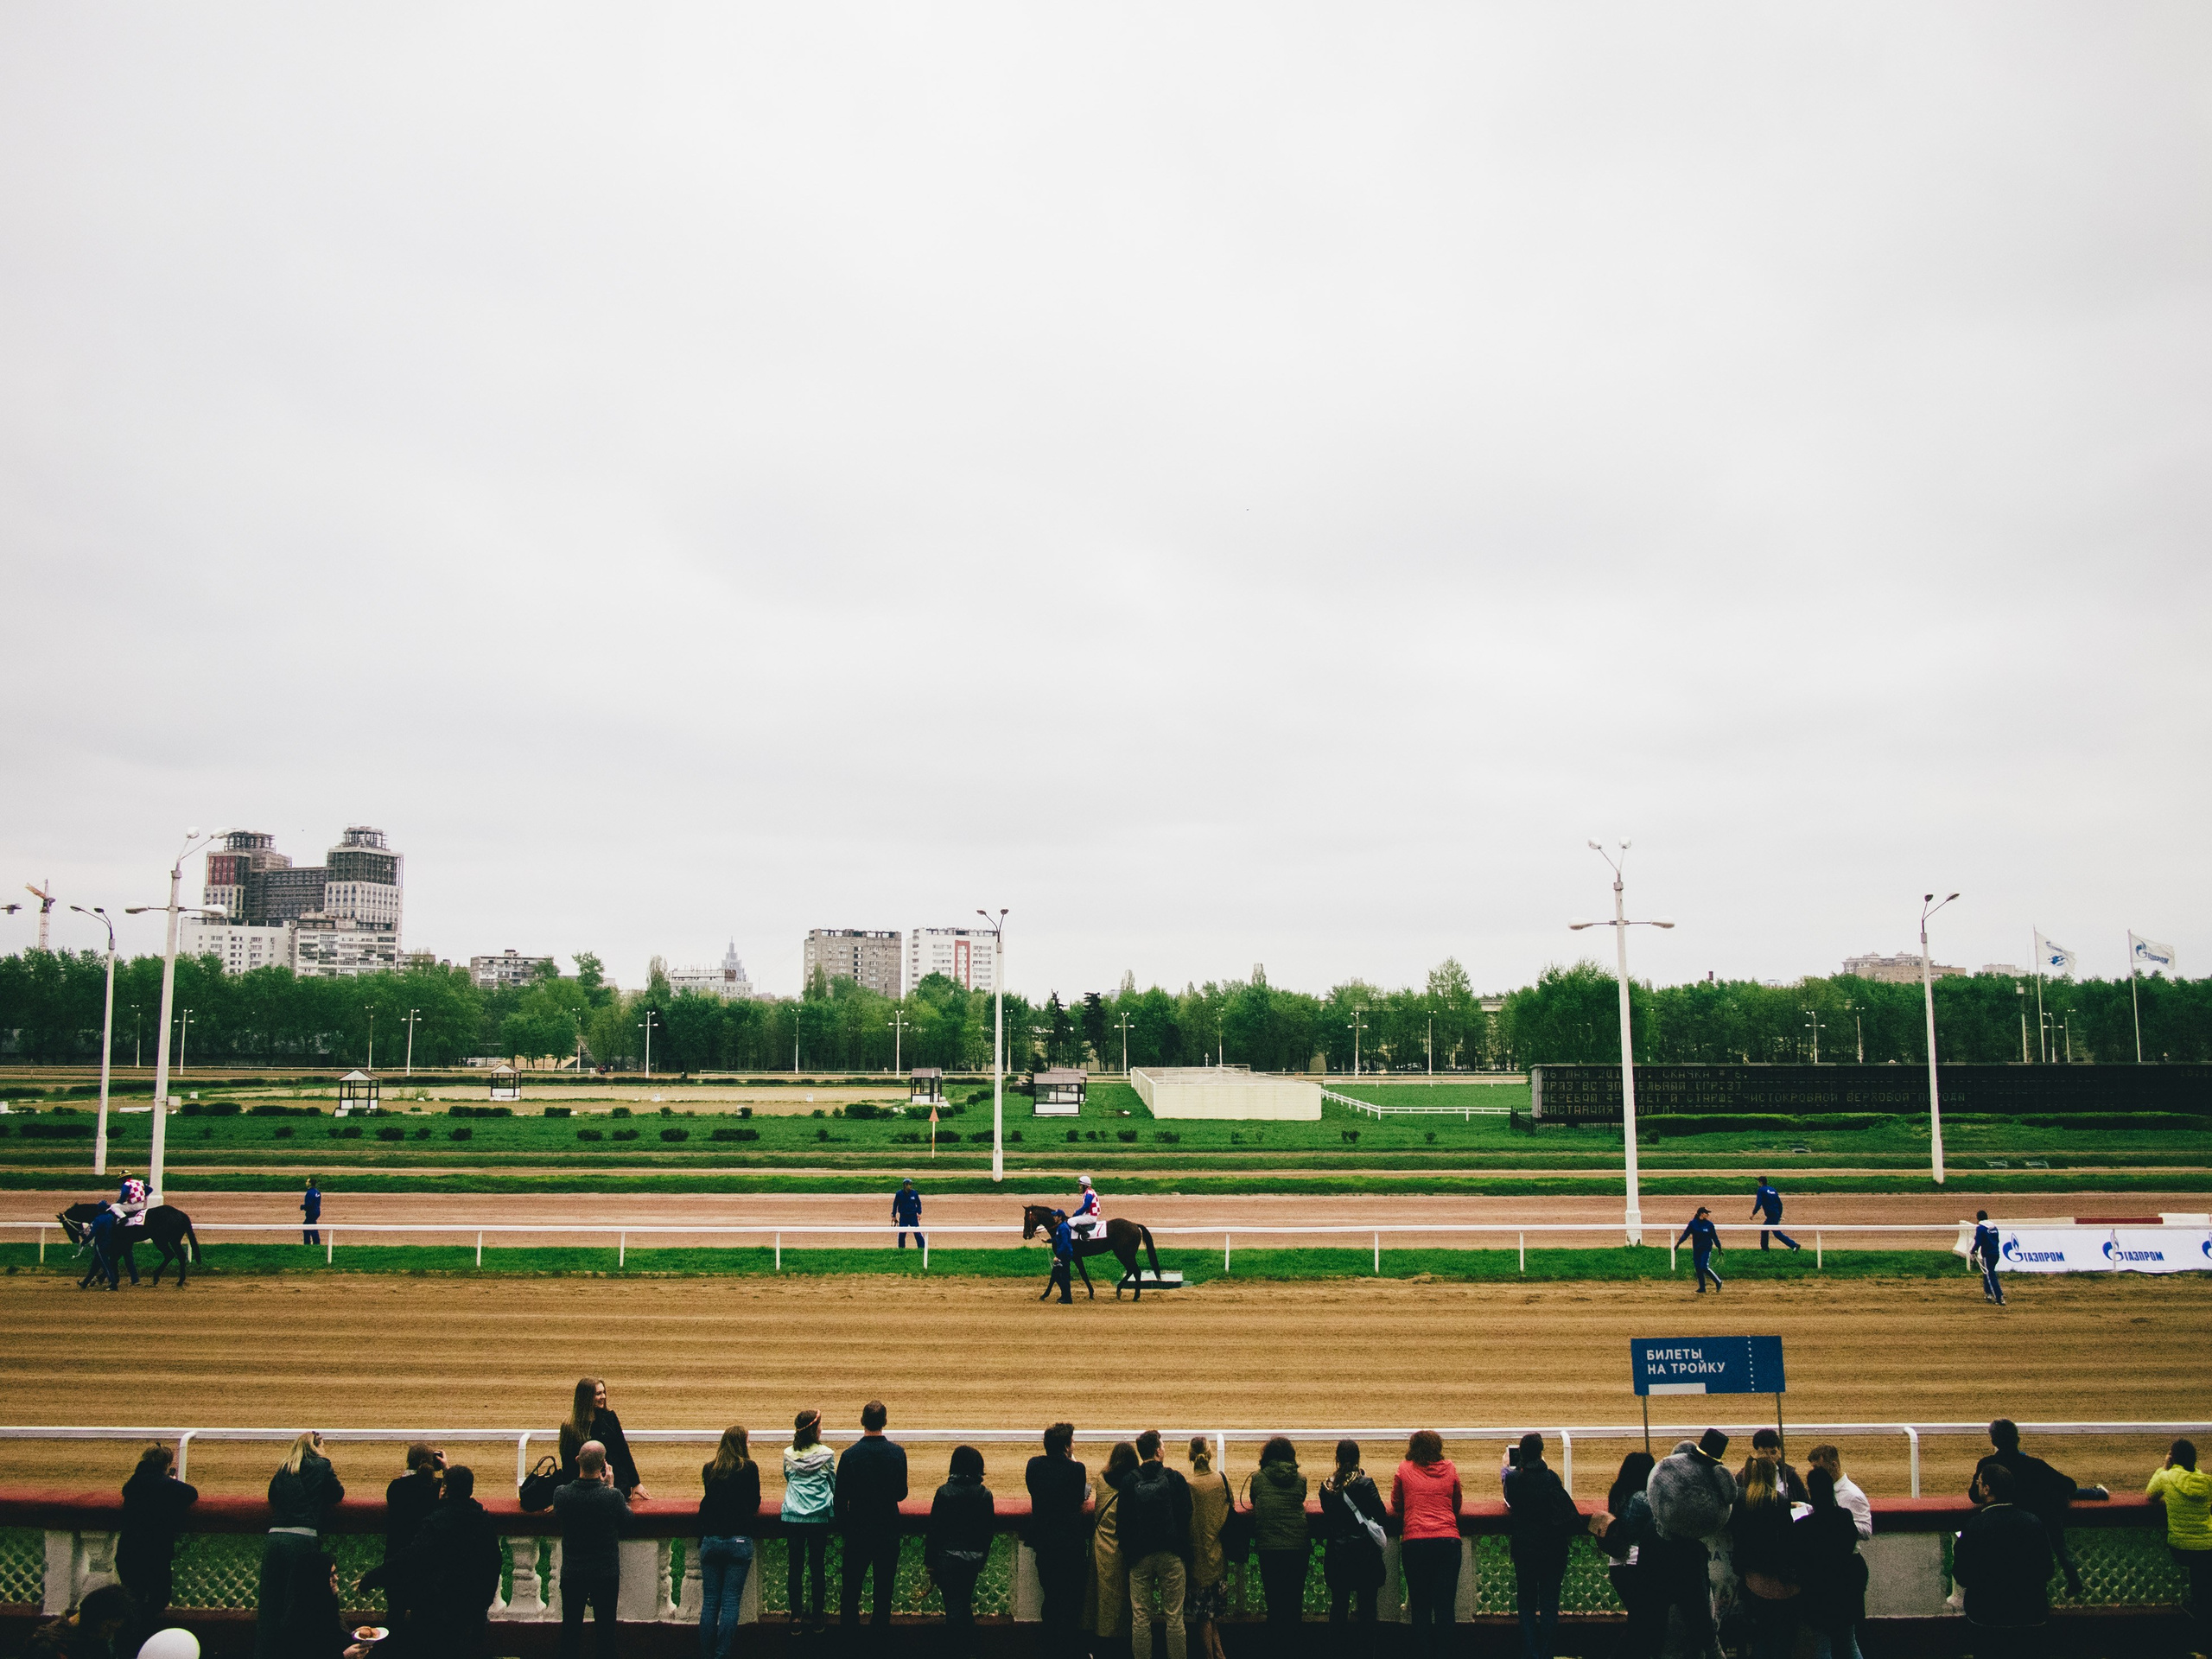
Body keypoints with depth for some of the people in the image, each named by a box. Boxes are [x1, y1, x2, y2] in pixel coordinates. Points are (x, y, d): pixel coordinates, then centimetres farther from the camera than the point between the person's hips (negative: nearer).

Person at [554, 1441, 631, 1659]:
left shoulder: (561, 1494, -16)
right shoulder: (613, 1496, -22)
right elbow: (627, 1520, -2)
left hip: (572, 1574, 2)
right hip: (606, 1574, -1)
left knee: (570, 1628, 17)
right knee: (605, 1629, 13)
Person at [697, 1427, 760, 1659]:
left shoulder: (708, 1469, 5)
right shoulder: (749, 1468, -5)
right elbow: (755, 1503, 4)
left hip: (710, 1539, 3)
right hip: (738, 1540, -3)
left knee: (709, 1601, 9)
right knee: (730, 1603, 1)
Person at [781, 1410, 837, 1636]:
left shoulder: (789, 1454, 1)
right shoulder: (826, 1454, -4)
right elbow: (834, 1484, 8)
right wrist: (833, 1507, 27)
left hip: (792, 1518, 1)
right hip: (819, 1519, -1)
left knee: (794, 1567, 6)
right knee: (817, 1567, 7)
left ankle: (795, 1617, 7)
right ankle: (816, 1617, 12)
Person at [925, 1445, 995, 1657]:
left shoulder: (945, 1492, -12)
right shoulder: (985, 1494, -3)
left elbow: (935, 1528, -10)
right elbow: (989, 1529, 3)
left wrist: (929, 1560, -1)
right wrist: (982, 1558, 15)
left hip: (948, 1557, -4)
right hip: (973, 1558, 4)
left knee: (954, 1606, 2)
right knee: (965, 1603, 20)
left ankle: (954, 1649, 4)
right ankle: (969, 1648, 28)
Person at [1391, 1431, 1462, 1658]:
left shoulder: (1404, 1470, 6)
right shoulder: (1450, 1469, 9)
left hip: (1414, 1543, -1)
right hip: (1448, 1540, 1)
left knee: (1419, 1607, 7)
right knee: (1445, 1605, 6)